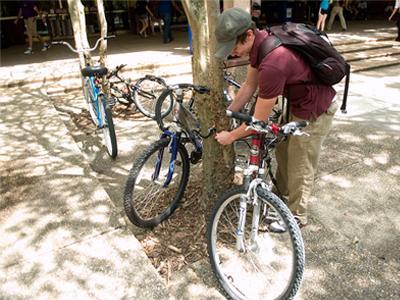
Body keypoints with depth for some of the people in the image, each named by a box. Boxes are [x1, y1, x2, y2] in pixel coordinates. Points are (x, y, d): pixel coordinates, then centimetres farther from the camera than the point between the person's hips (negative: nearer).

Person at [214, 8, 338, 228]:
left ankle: (297, 216, 29)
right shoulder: (259, 43, -9)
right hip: (297, 102, 9)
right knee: (283, 152, 23)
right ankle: (281, 194, 46)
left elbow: (259, 121, -28)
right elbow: (249, 86, 3)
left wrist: (230, 136, -13)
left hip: (314, 111, -9)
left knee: (300, 167, 7)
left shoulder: (272, 63, -37)